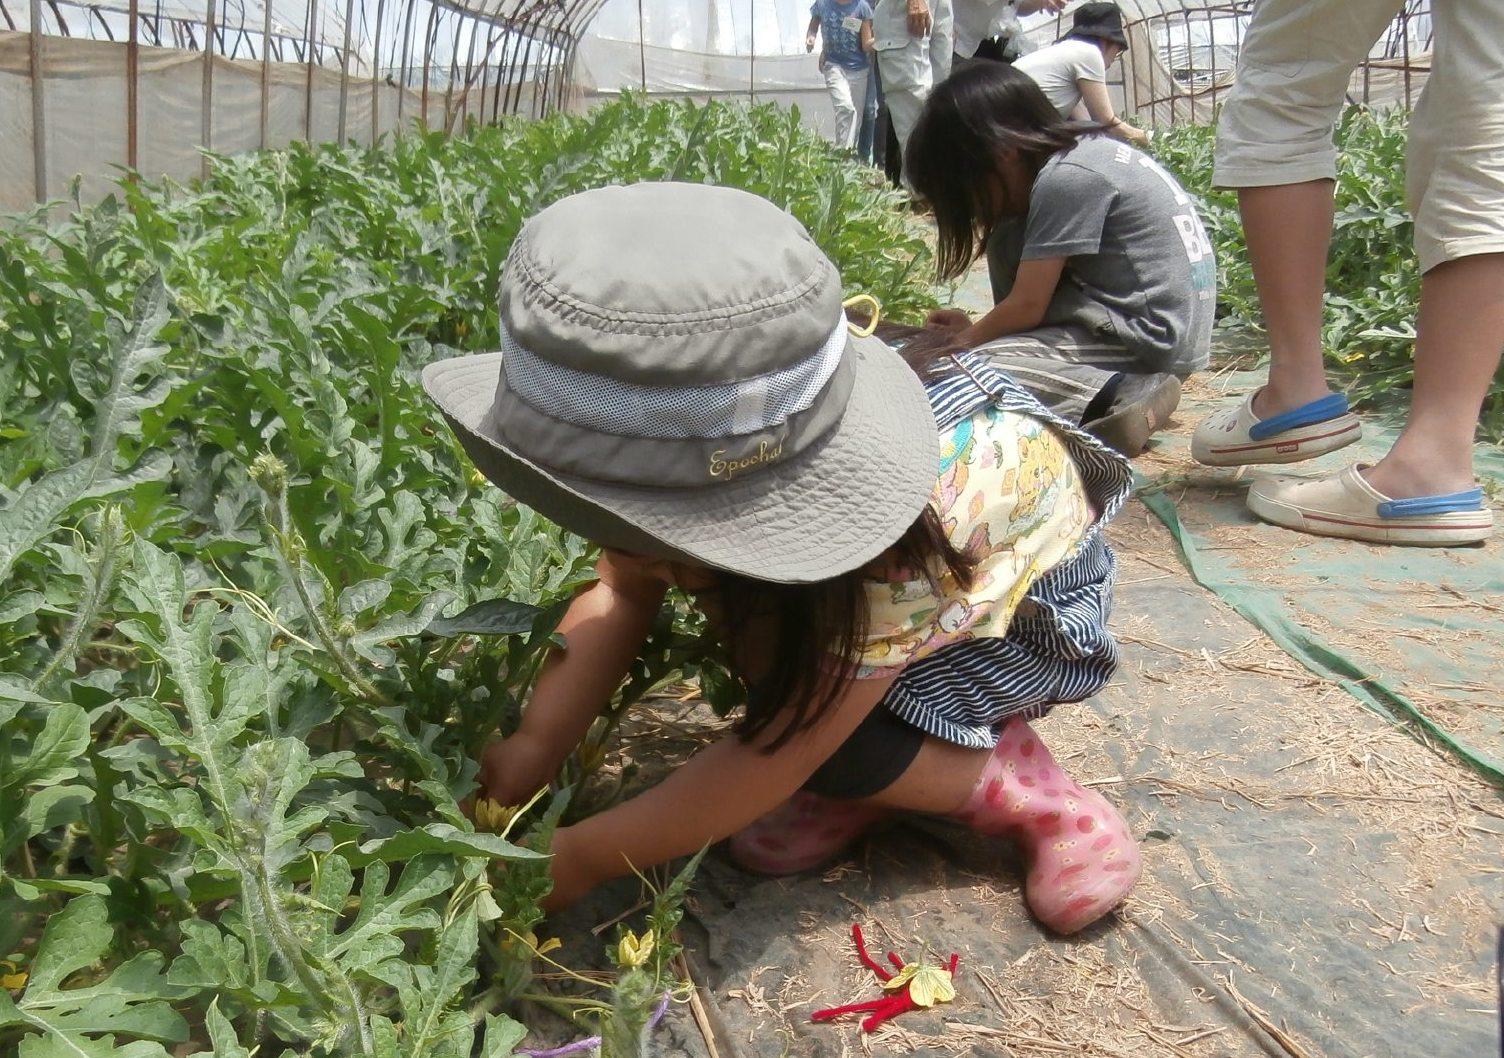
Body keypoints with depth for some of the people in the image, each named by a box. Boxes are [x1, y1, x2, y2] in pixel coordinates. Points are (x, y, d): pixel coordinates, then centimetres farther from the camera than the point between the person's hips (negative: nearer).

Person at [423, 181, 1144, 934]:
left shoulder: (903, 544, -41)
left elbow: (774, 755, -33)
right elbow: (620, 593, -14)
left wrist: (585, 856, -27)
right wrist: (538, 742, -25)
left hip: (1026, 603, -6)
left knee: (817, 735, -29)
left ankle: (1026, 790, -7)